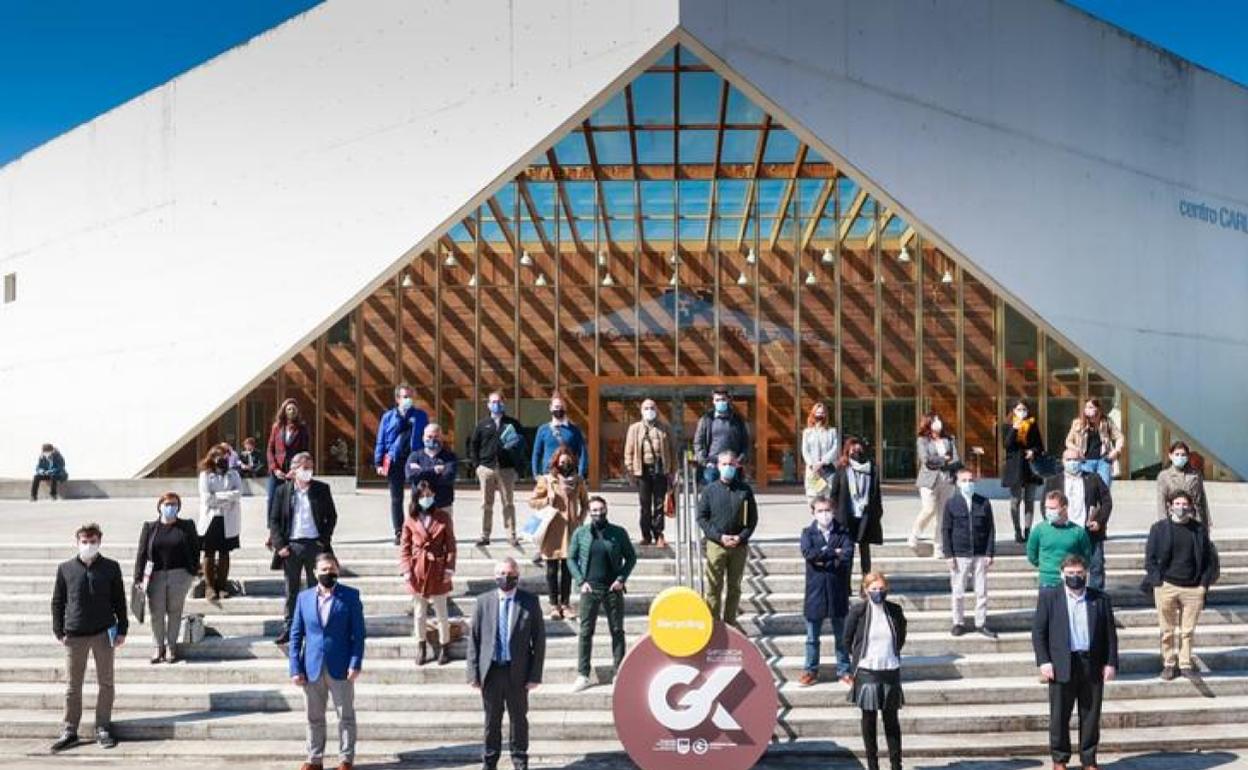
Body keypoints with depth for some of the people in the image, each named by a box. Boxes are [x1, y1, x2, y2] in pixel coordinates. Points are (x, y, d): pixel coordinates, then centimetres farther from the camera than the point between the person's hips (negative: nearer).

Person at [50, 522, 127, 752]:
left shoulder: (111, 567, 3)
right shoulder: (65, 569, 4)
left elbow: (119, 601, 6)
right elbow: (58, 602, 8)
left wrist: (122, 629, 2)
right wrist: (59, 631, 3)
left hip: (104, 633, 0)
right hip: (74, 635, 0)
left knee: (105, 683, 5)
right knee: (72, 685, 6)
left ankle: (103, 729, 14)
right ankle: (69, 731, 15)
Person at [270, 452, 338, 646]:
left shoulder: (321, 489, 3)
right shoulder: (283, 491, 2)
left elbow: (332, 516, 7)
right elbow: (274, 520, 3)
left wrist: (324, 540, -3)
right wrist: (280, 544, -6)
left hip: (314, 545, 0)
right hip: (291, 546, 0)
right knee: (291, 591, 6)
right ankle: (288, 629, 12)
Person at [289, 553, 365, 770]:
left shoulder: (350, 596, -3)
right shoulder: (304, 597, 4)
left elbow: (359, 633, -3)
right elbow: (296, 634, 4)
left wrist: (356, 663, -11)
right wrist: (295, 668, -2)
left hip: (340, 668, -2)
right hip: (312, 668, 2)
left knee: (346, 716, 6)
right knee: (314, 717, 11)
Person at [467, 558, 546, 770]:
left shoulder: (530, 602, -4)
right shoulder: (483, 601, -1)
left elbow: (539, 639, -3)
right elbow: (474, 639, 1)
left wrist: (535, 674, -7)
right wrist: (473, 672, -3)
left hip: (517, 671, -1)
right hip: (490, 671, 1)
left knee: (519, 717, 13)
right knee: (492, 718, 13)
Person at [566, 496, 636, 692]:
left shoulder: (618, 533, 1)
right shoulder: (580, 533, 2)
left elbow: (631, 557, 6)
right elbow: (571, 558, 8)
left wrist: (621, 579, -6)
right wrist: (580, 581, -4)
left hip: (613, 589, 0)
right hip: (590, 589, 0)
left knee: (617, 631, 6)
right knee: (585, 632, 1)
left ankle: (618, 672, 15)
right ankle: (582, 675, 7)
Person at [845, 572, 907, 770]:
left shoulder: (895, 610, -2)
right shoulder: (858, 611, -9)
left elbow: (901, 637, 15)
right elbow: (848, 639, 4)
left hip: (891, 670, 2)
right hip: (867, 672, -2)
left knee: (891, 720, 8)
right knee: (869, 719, 7)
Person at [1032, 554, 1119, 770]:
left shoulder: (1101, 599, 5)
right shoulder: (1048, 596, 0)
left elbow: (1110, 634, 7)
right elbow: (1038, 631, -1)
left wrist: (1111, 663, 0)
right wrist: (1044, 661, -8)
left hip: (1093, 667, 2)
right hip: (1061, 666, -1)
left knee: (1091, 716, 9)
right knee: (1059, 717, 6)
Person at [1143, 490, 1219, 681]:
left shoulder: (1200, 529, 6)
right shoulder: (1159, 528, 1)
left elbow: (1208, 557, 9)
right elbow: (1150, 558, 2)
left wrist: (1204, 583, 0)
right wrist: (1157, 582, -8)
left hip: (1193, 588, 1)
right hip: (1166, 586, -1)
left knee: (1188, 630, 7)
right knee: (1167, 631, 6)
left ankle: (1185, 663, 20)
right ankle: (1169, 664, 16)